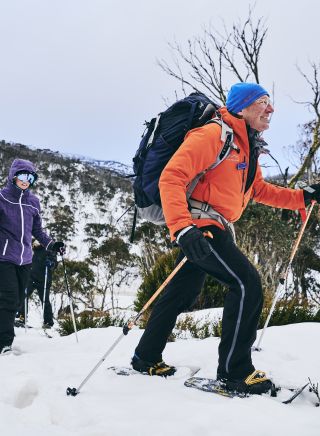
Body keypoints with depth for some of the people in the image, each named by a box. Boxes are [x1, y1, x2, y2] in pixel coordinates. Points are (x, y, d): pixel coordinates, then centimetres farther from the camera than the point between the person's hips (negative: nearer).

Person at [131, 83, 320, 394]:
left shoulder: (248, 148, 16)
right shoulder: (213, 135, -15)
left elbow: (260, 191, 24)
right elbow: (171, 178, -23)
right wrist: (182, 227, -36)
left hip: (212, 229, 10)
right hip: (199, 226, -10)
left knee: (183, 293, 16)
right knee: (247, 284, -14)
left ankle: (146, 359, 29)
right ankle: (234, 373, -6)